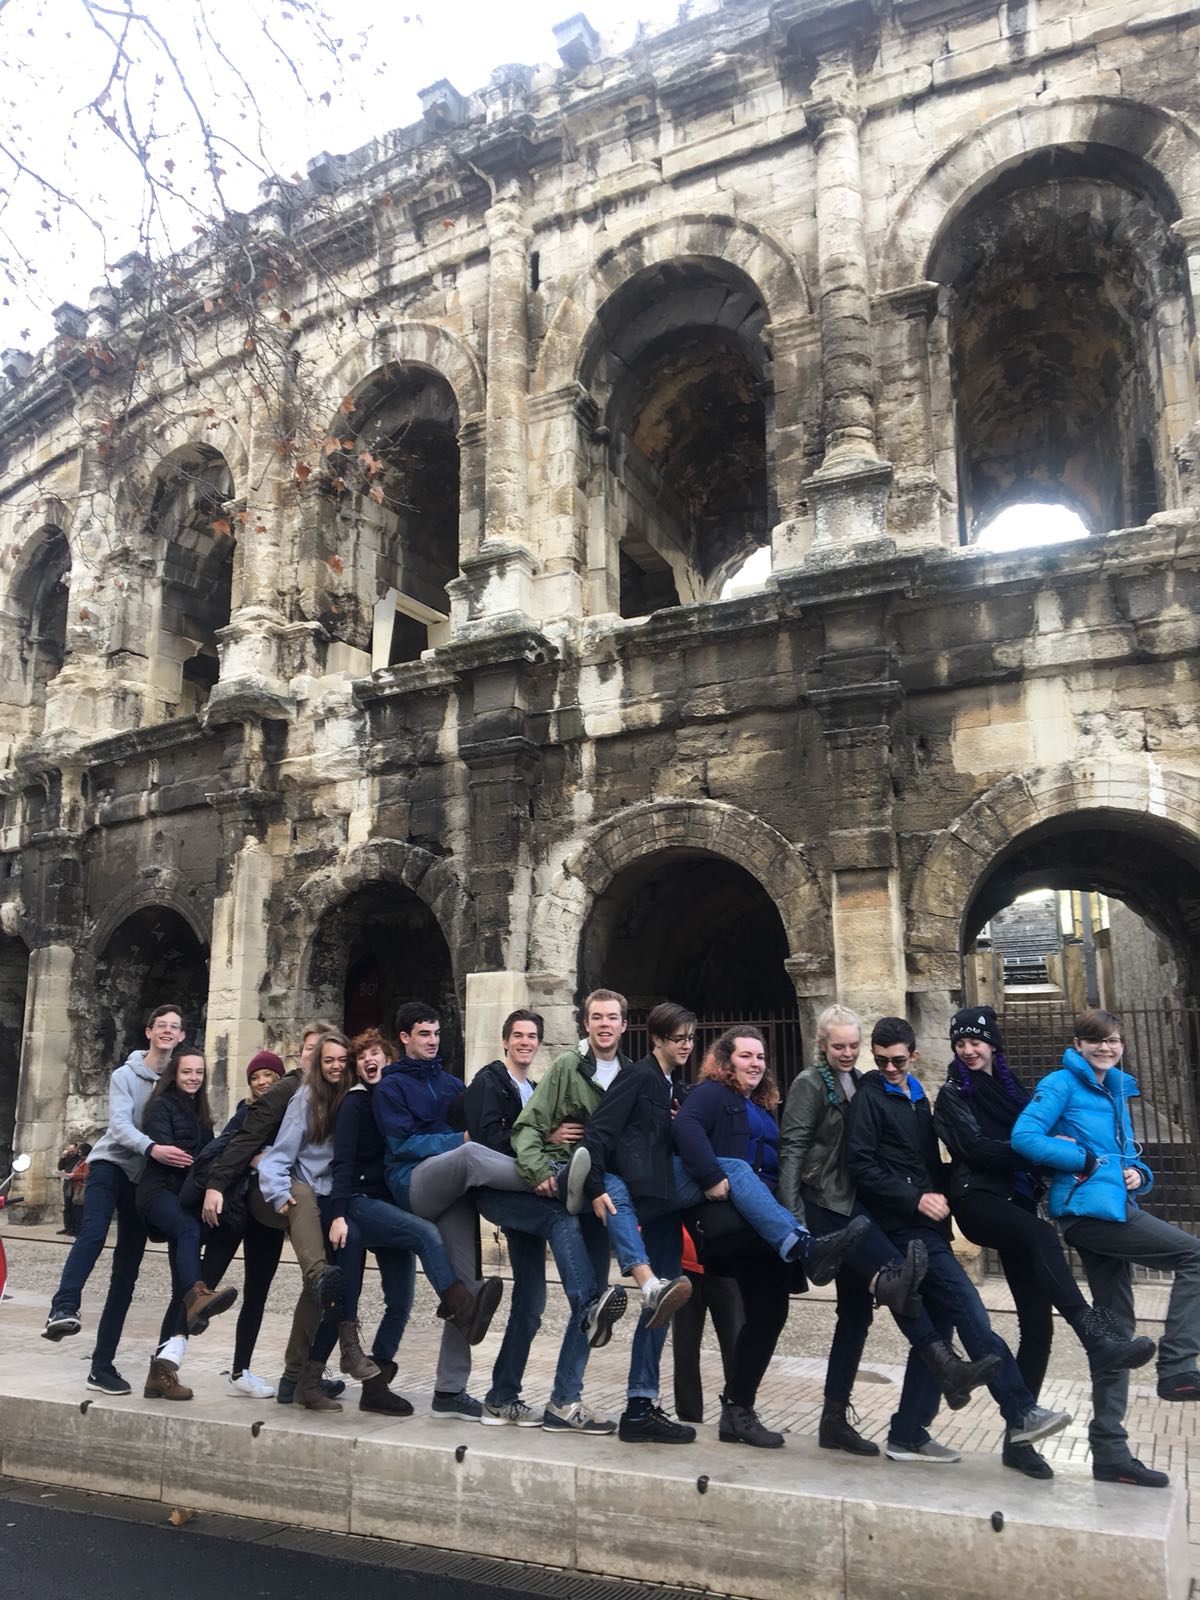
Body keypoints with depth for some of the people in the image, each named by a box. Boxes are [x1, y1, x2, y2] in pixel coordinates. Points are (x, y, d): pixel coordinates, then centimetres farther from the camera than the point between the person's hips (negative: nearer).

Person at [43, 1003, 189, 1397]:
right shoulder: (125, 1075, -3)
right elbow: (120, 1124, -18)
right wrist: (152, 1148, -36)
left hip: (146, 1179, 2)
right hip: (111, 1163, -2)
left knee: (126, 1274, 2)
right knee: (93, 1233, -32)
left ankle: (103, 1364, 8)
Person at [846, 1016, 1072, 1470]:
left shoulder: (917, 1096, 19)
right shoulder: (869, 1095, -5)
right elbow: (861, 1165, -12)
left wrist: (940, 1199, 6)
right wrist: (915, 1199, -16)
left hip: (926, 1225, 8)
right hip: (903, 1224, -8)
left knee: (937, 1327, 7)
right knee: (967, 1308, -14)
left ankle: (910, 1435, 13)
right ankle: (1019, 1412, -10)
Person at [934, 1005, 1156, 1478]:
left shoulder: (1010, 1089, 18)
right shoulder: (954, 1093, 2)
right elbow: (975, 1148, -12)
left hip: (1015, 1203, 5)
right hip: (978, 1201, -5)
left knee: (1037, 1323, -2)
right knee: (1041, 1236, -36)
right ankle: (1098, 1339, -46)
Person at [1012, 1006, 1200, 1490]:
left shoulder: (1118, 1091, 19)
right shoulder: (1063, 1083, -5)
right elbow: (1024, 1137, -16)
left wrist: (1138, 1173, 1)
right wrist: (1088, 1160, -14)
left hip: (1112, 1211, 8)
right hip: (1088, 1209, -8)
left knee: (1114, 1328, 8)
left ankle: (1110, 1450, 15)